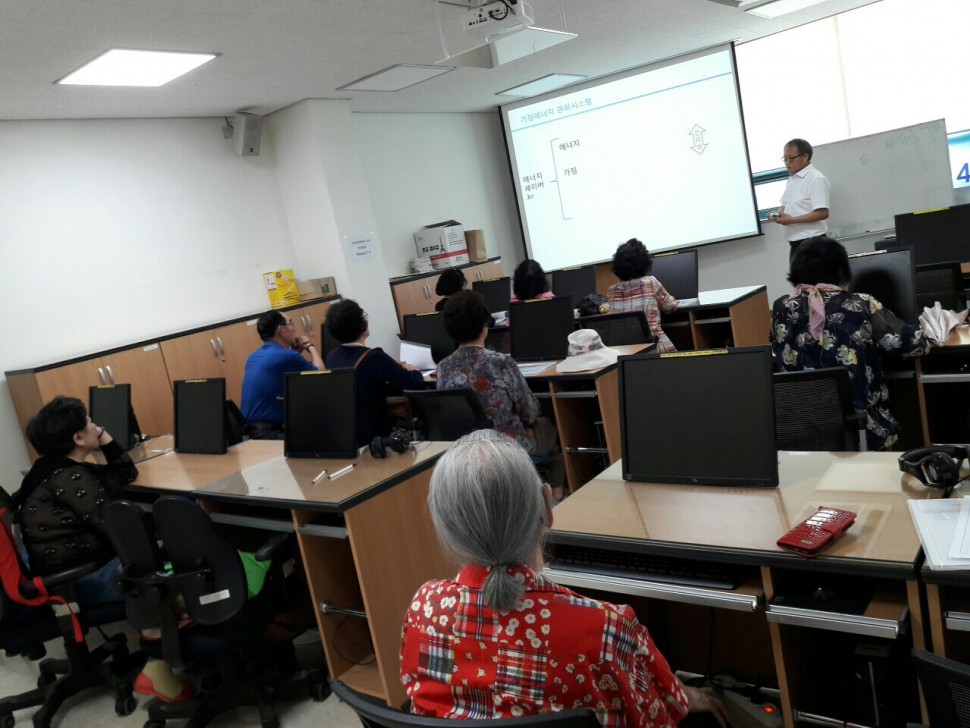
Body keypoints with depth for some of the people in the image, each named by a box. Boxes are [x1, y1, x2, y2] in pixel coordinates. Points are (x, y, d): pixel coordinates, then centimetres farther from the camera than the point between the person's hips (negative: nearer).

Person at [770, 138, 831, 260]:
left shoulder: (816, 179, -12)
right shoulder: (792, 179, 15)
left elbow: (822, 213, -19)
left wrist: (792, 220, -22)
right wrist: (778, 214, 0)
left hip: (812, 243, -8)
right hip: (796, 243, 8)